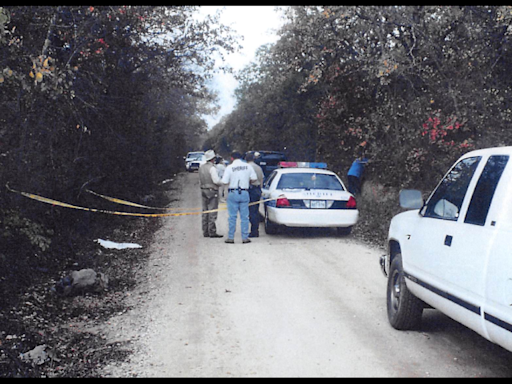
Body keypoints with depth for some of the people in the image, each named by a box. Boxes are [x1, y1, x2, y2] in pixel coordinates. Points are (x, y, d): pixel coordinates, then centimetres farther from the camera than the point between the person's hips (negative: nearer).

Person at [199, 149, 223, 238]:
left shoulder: (201, 167, 11)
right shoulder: (212, 168, -14)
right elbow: (216, 180, -18)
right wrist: (222, 181, -1)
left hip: (203, 190, 8)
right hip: (212, 191, -8)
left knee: (205, 212, 10)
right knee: (212, 212, -6)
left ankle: (205, 232, 13)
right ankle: (212, 232, -6)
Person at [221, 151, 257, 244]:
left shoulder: (229, 167, -5)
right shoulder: (248, 166, 3)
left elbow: (225, 181, -10)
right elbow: (254, 178, 4)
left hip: (233, 193, -2)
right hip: (244, 193, 2)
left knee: (232, 216, 4)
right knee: (244, 216, 6)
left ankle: (231, 238, 6)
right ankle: (245, 238, 8)